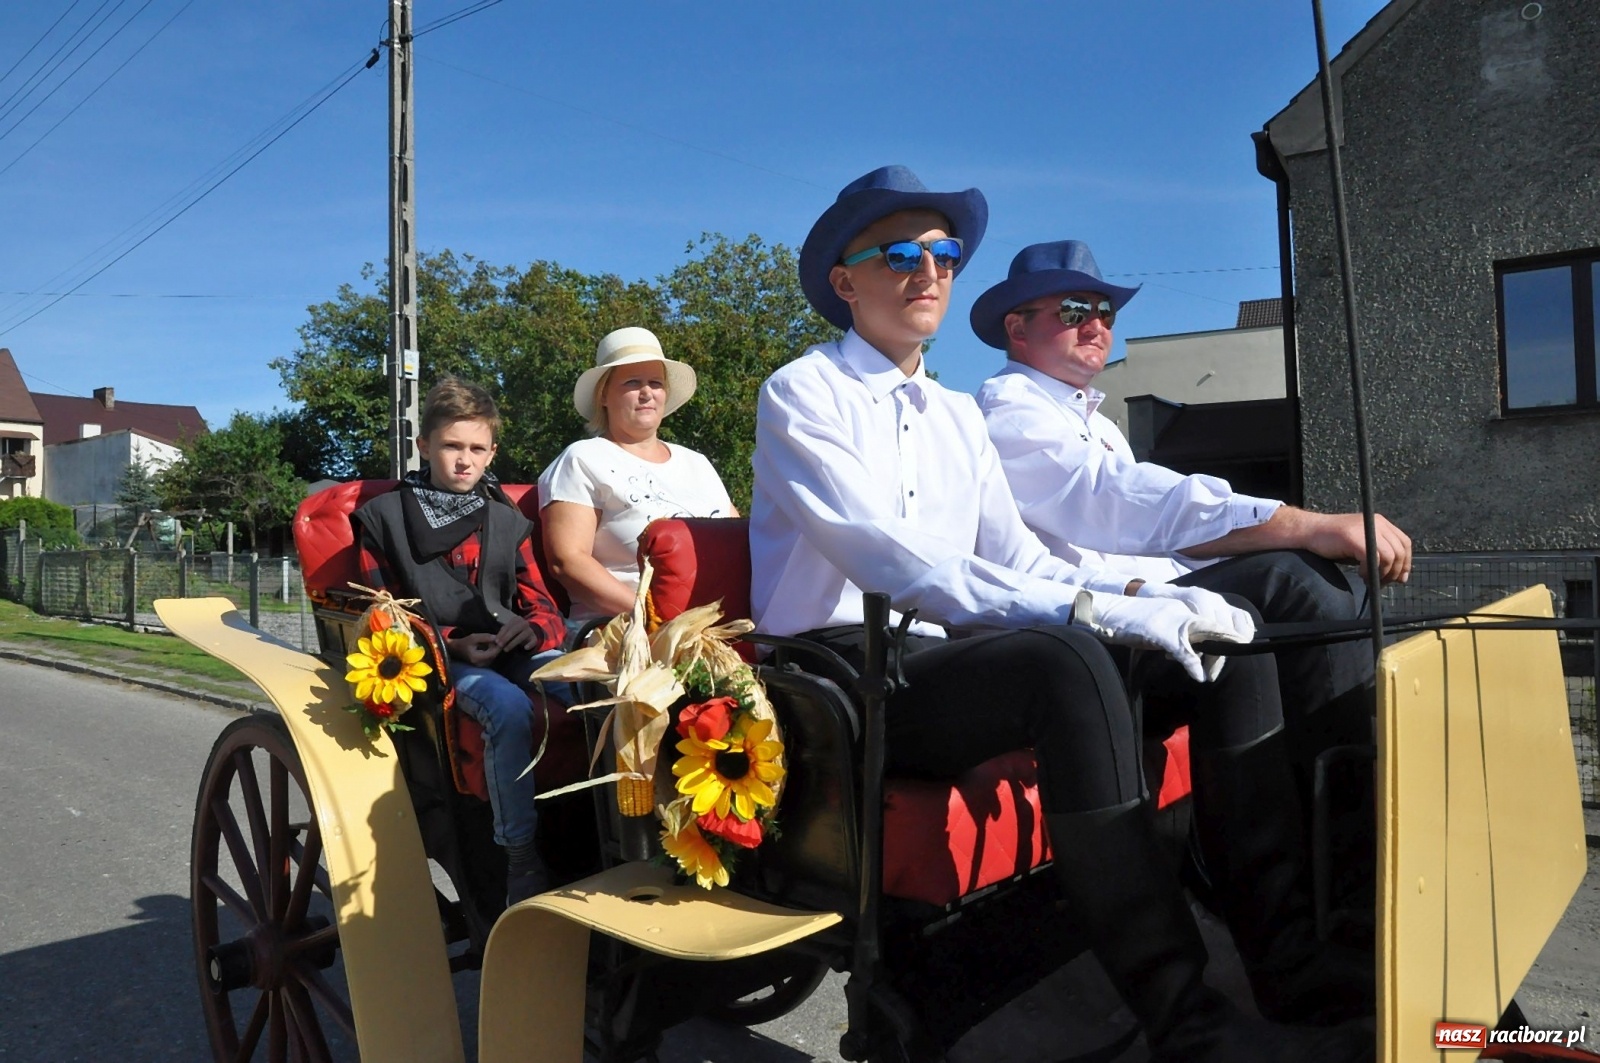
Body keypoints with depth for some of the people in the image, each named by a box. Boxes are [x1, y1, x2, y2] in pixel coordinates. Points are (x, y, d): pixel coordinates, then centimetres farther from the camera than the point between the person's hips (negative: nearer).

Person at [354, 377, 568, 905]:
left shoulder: (508, 521, 21)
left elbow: (543, 606, 17)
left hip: (513, 648, 4)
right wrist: (454, 643, -10)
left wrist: (532, 628, -10)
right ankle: (521, 858, -29)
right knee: (509, 706, -37)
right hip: (440, 657, -3)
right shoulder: (384, 517, 11)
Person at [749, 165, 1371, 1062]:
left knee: (1224, 632, -6)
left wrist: (1145, 597, -5)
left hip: (943, 663, 7)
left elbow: (1018, 558, 15)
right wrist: (1098, 610, -27)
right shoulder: (802, 394, -6)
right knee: (1065, 657, -36)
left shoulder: (960, 416, 17)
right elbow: (897, 566, -21)